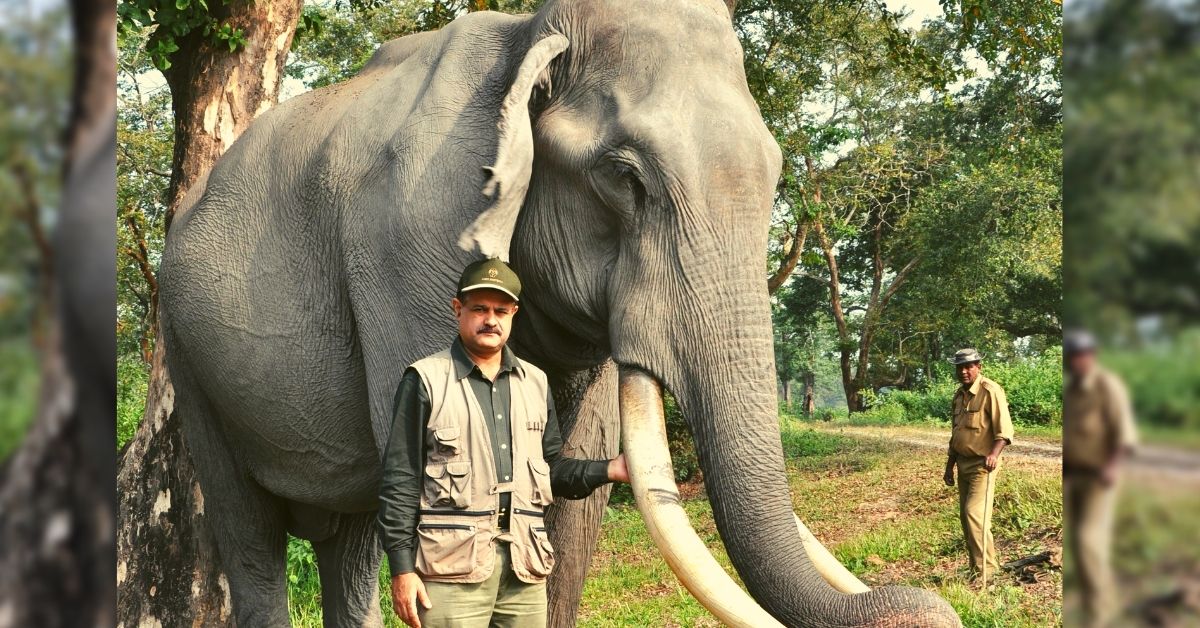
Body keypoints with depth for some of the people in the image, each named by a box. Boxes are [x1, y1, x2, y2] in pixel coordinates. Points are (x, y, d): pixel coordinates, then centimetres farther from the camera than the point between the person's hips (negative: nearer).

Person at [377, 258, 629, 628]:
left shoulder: (535, 383, 16)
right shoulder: (426, 380, 0)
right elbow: (399, 482, -2)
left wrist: (609, 471, 3)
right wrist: (401, 569, -7)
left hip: (525, 565, 5)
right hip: (453, 563, -5)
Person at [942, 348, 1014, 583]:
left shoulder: (990, 391, -12)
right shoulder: (959, 395, 13)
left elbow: (1004, 429, -17)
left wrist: (994, 453, -32)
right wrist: (949, 465, 23)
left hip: (983, 465, -8)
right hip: (963, 464, 8)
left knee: (975, 513, -16)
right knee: (965, 516, 10)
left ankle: (986, 570, -10)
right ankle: (976, 568, 18)